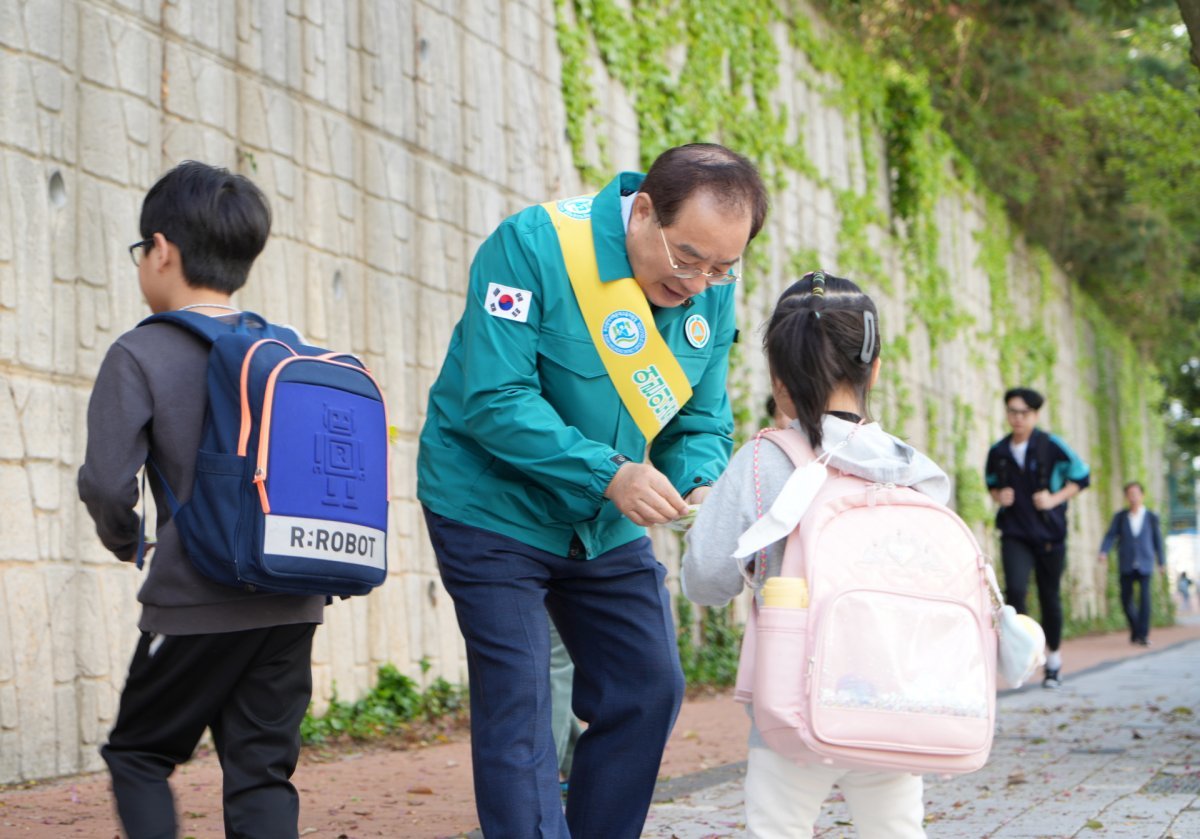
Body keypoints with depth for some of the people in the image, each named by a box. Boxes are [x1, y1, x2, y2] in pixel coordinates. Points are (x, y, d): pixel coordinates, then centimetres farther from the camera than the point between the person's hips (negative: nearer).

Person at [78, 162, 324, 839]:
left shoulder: (140, 356, -8)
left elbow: (107, 481, -16)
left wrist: (124, 538, 4)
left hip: (197, 604, -4)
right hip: (293, 604, 5)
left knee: (137, 754, 13)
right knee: (263, 770, 9)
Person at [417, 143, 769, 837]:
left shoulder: (713, 292, -5)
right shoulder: (534, 245, -24)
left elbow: (702, 420, 3)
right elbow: (493, 400, -29)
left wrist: (701, 484, -20)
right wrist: (608, 473, -35)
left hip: (609, 525, 6)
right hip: (495, 511, -6)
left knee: (649, 690, 7)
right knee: (518, 709, -9)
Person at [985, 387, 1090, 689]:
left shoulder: (1051, 446, -6)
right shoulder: (998, 452, 2)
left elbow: (1082, 476, 2)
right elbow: (991, 483, 20)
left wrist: (1055, 499, -11)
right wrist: (998, 496, -2)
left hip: (1049, 533, -1)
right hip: (1015, 534, 1)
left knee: (1049, 596, 7)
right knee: (1015, 589, -20)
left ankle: (1053, 659, 26)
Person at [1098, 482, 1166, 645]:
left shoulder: (1151, 517, 2)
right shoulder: (1120, 516, 4)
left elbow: (1158, 540, 9)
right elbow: (1111, 535, -3)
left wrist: (1162, 562, 13)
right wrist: (1103, 552, -20)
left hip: (1145, 565, -1)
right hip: (1126, 565, 1)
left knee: (1144, 597, -14)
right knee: (1126, 599, 4)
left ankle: (1143, 634, -9)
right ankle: (1135, 629, 26)